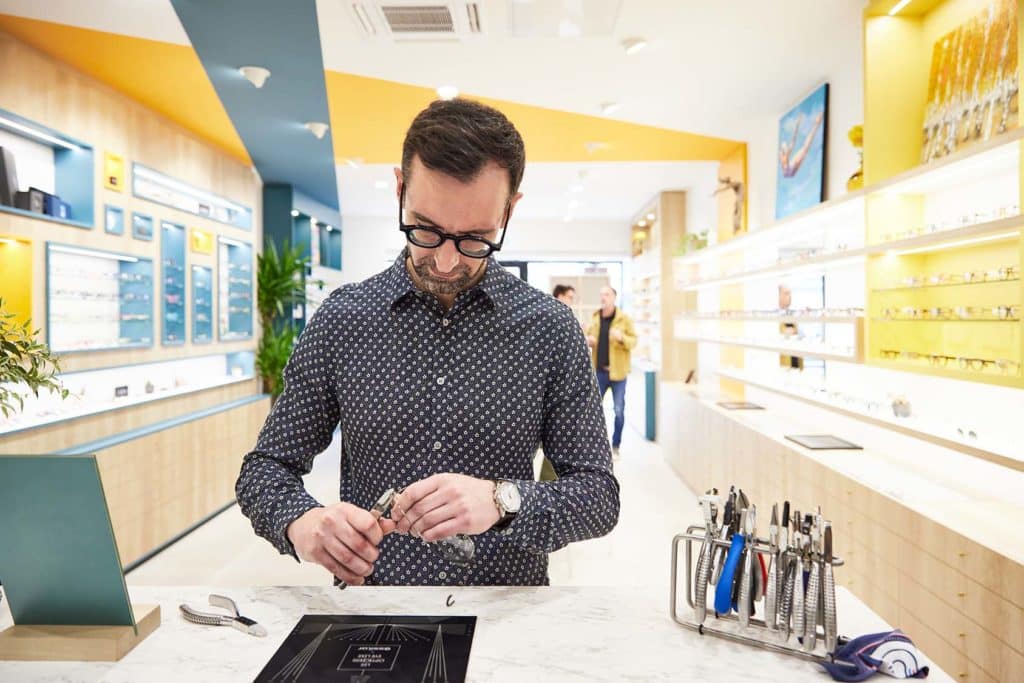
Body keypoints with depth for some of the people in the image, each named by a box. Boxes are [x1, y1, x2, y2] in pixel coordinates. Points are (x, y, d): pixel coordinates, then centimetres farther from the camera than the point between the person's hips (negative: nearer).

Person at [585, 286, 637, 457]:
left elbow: (634, 341, -5)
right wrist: (587, 340, -4)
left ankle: (615, 446, 18)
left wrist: (622, 338, -24)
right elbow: (587, 335, 19)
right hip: (599, 371, 3)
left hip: (617, 371, -3)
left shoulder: (625, 319, -4)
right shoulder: (595, 318, 6)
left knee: (619, 411, 3)